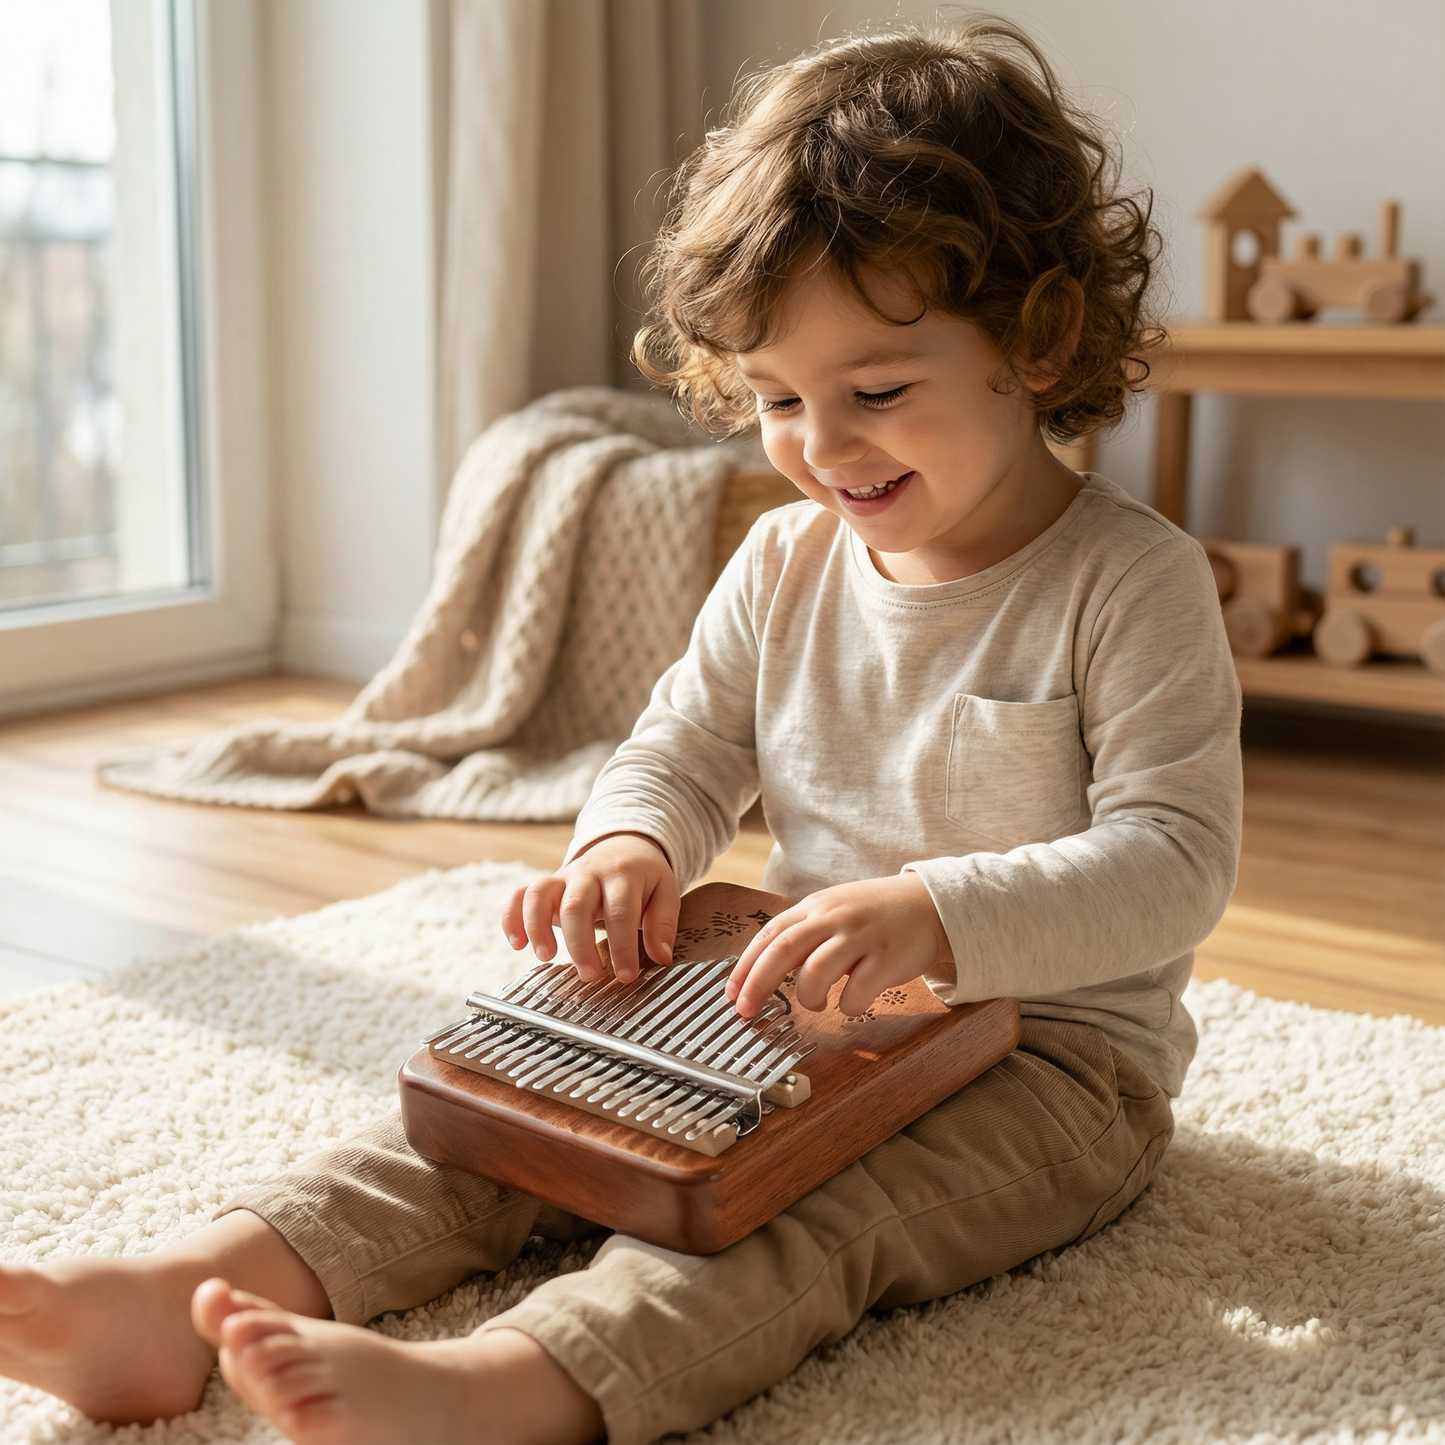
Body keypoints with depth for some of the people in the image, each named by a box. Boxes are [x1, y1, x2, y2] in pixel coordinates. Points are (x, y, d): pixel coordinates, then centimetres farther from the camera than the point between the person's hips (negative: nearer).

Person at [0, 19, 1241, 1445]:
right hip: (788, 1007, 6)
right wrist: (628, 845, -12)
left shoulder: (1134, 583, -13)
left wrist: (936, 914, -36)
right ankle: (201, 1281, -27)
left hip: (1046, 1054, -5)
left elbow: (1174, 860, -20)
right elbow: (684, 750, 13)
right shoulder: (785, 563, 6)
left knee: (799, 1207, -34)